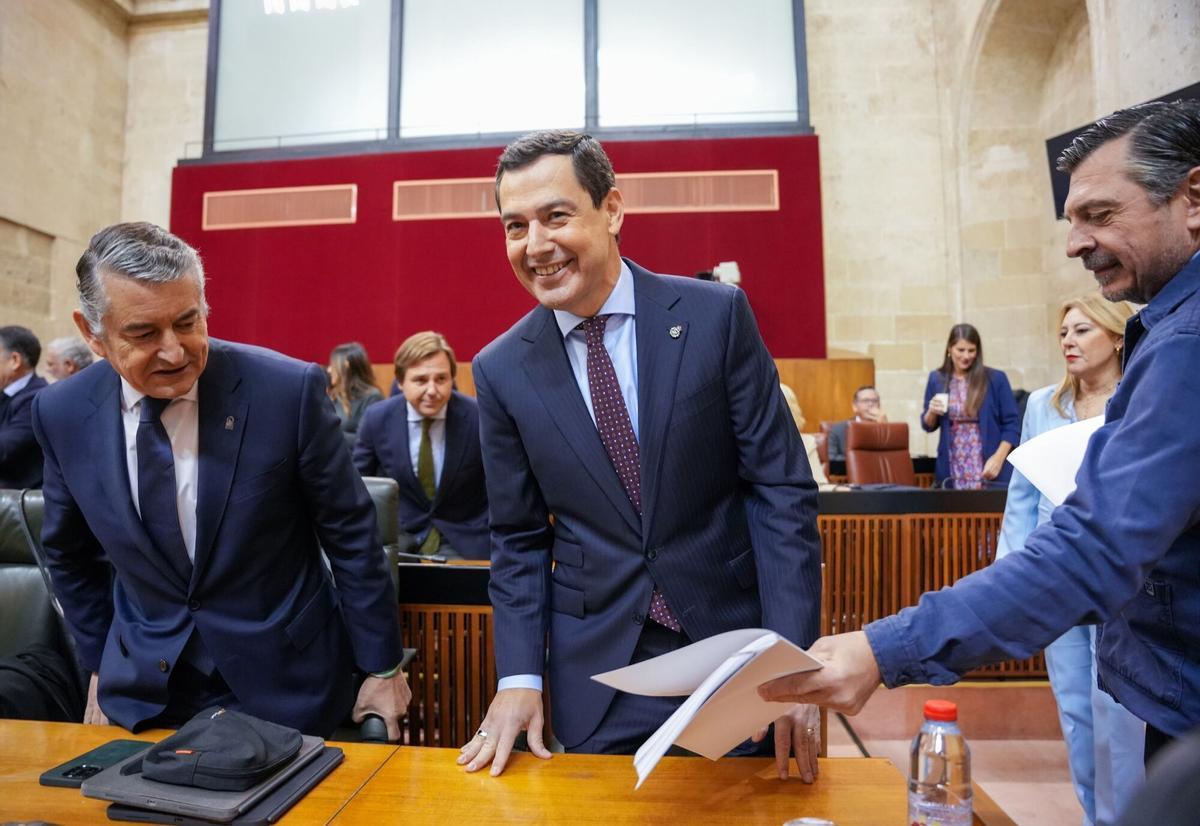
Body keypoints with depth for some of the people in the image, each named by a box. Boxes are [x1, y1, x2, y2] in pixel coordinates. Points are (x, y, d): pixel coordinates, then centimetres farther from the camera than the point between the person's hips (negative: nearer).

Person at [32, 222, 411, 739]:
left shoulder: (289, 390, -20)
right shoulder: (62, 414, -7)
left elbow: (351, 536, -11)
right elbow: (70, 555, 10)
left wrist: (381, 668, -5)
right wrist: (102, 666, 13)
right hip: (143, 692, 3)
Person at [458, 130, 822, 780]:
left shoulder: (716, 315, -9)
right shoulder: (501, 370, -3)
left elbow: (783, 490, -8)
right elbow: (518, 538, 4)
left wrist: (790, 659, -14)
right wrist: (520, 678, -4)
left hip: (731, 644, 0)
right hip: (595, 671, 1)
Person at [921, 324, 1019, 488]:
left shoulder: (996, 379, -2)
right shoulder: (936, 379, 4)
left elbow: (1012, 424, 0)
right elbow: (928, 426, 12)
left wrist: (998, 458, -10)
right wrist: (932, 412, -9)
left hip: (988, 467, -2)